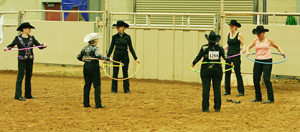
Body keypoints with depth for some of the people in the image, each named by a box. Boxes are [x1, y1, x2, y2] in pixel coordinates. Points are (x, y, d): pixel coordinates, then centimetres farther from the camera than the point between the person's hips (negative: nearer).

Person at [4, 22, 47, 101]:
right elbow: (12, 45, 7)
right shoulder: (18, 38, -2)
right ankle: (18, 95, -10)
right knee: (20, 77, -8)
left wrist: (44, 45, -17)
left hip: (30, 60, 5)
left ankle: (28, 95, 16)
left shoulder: (31, 38, 7)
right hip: (22, 59, -5)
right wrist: (7, 48, -13)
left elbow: (39, 46, 3)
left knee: (29, 77, 9)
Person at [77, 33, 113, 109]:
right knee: (97, 85, -1)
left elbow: (79, 57, 15)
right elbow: (98, 56, -27)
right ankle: (98, 104, -4)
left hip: (86, 67, 6)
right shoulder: (95, 48, -10)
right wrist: (108, 59, -23)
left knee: (87, 85, 11)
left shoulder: (85, 48, 9)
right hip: (94, 67, -6)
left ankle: (86, 103, 11)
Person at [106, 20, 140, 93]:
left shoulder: (127, 37, -1)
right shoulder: (115, 37, 0)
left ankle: (127, 89, 11)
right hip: (116, 55, 0)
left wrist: (136, 58, -2)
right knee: (115, 73, 2)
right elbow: (111, 48, 5)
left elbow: (131, 48, 2)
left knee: (125, 73, 4)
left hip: (125, 56, 0)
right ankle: (114, 89, 9)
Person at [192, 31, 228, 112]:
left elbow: (199, 57, -7)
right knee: (217, 89, 6)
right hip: (217, 69, 2)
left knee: (206, 89, 1)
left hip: (206, 70, -2)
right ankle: (217, 107, 6)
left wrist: (193, 63, 8)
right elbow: (225, 57, 0)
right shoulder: (220, 48, 1)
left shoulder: (204, 47, -5)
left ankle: (205, 107, -1)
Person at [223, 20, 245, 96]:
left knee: (238, 73, -4)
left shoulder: (239, 35, -5)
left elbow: (243, 45, -3)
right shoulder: (228, 34, 11)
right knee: (227, 73, 5)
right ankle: (227, 90, 13)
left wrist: (243, 49, -23)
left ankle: (241, 91, 0)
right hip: (228, 55, 6)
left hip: (236, 56, -6)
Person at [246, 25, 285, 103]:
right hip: (258, 61, 4)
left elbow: (276, 46, 12)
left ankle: (270, 98, -9)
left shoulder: (268, 40, 0)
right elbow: (249, 47, 9)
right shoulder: (256, 40, 7)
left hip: (267, 61, -4)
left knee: (266, 79, -13)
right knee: (255, 79, 4)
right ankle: (258, 98, 17)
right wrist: (248, 52, -13)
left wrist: (281, 52, -5)